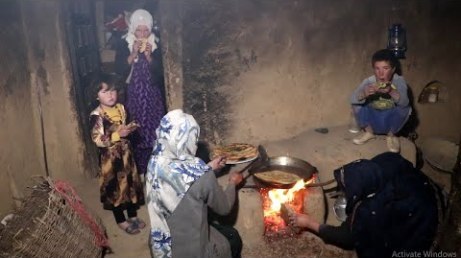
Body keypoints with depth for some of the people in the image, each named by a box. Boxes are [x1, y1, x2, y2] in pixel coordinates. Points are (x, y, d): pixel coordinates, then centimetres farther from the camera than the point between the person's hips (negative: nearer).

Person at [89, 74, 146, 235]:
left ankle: (133, 215, 31)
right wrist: (118, 134, -28)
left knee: (130, 181, 14)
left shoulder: (121, 108, 2)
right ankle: (121, 221, 21)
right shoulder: (96, 115, -17)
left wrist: (130, 128, -6)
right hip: (110, 156, -6)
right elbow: (97, 140, -22)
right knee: (114, 186, 5)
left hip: (125, 152, 6)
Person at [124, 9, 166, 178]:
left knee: (155, 130, 2)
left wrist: (149, 56, -16)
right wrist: (134, 54, -18)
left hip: (152, 95, 1)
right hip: (133, 94, -1)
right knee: (136, 131, -1)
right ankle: (139, 169, 12)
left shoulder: (155, 44, 1)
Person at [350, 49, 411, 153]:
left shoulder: (399, 81, -18)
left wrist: (391, 91, -54)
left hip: (390, 122, -1)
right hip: (373, 122, 1)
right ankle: (369, 132, 4)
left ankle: (391, 135, 1)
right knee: (357, 104, -21)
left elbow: (404, 102, -35)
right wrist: (364, 94, -50)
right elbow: (353, 99, -29)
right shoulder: (369, 81, -16)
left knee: (404, 109, -28)